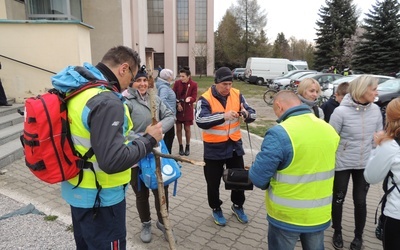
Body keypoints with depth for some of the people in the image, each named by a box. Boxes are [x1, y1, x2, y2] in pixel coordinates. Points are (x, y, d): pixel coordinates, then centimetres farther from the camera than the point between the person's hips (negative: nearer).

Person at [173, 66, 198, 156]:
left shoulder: (194, 84, -9)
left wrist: (189, 99, -32)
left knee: (187, 129, 7)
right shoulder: (177, 83, -5)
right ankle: (180, 146, 22)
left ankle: (187, 146, 25)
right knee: (178, 128, 6)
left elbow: (194, 98, -11)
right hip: (178, 108, 2)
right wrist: (178, 104, -14)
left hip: (188, 109, -1)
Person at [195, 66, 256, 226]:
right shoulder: (205, 99, -15)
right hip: (214, 148, -4)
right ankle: (216, 209, 35)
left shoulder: (237, 95, -2)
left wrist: (246, 114, -26)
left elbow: (252, 115, -2)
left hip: (234, 145, 4)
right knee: (213, 182, 10)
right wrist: (223, 116, -40)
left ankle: (237, 206, 42)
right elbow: (200, 121, -29)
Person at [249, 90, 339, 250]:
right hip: (319, 214, 6)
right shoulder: (330, 130, -1)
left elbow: (258, 178, -21)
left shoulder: (279, 134, -25)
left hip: (287, 216, -5)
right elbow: (318, 166, 10)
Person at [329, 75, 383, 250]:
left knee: (360, 201, 14)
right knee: (338, 200, 12)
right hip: (342, 164, -3)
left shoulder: (375, 110, -4)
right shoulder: (341, 111, -18)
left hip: (365, 165, 4)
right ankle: (337, 233, 35)